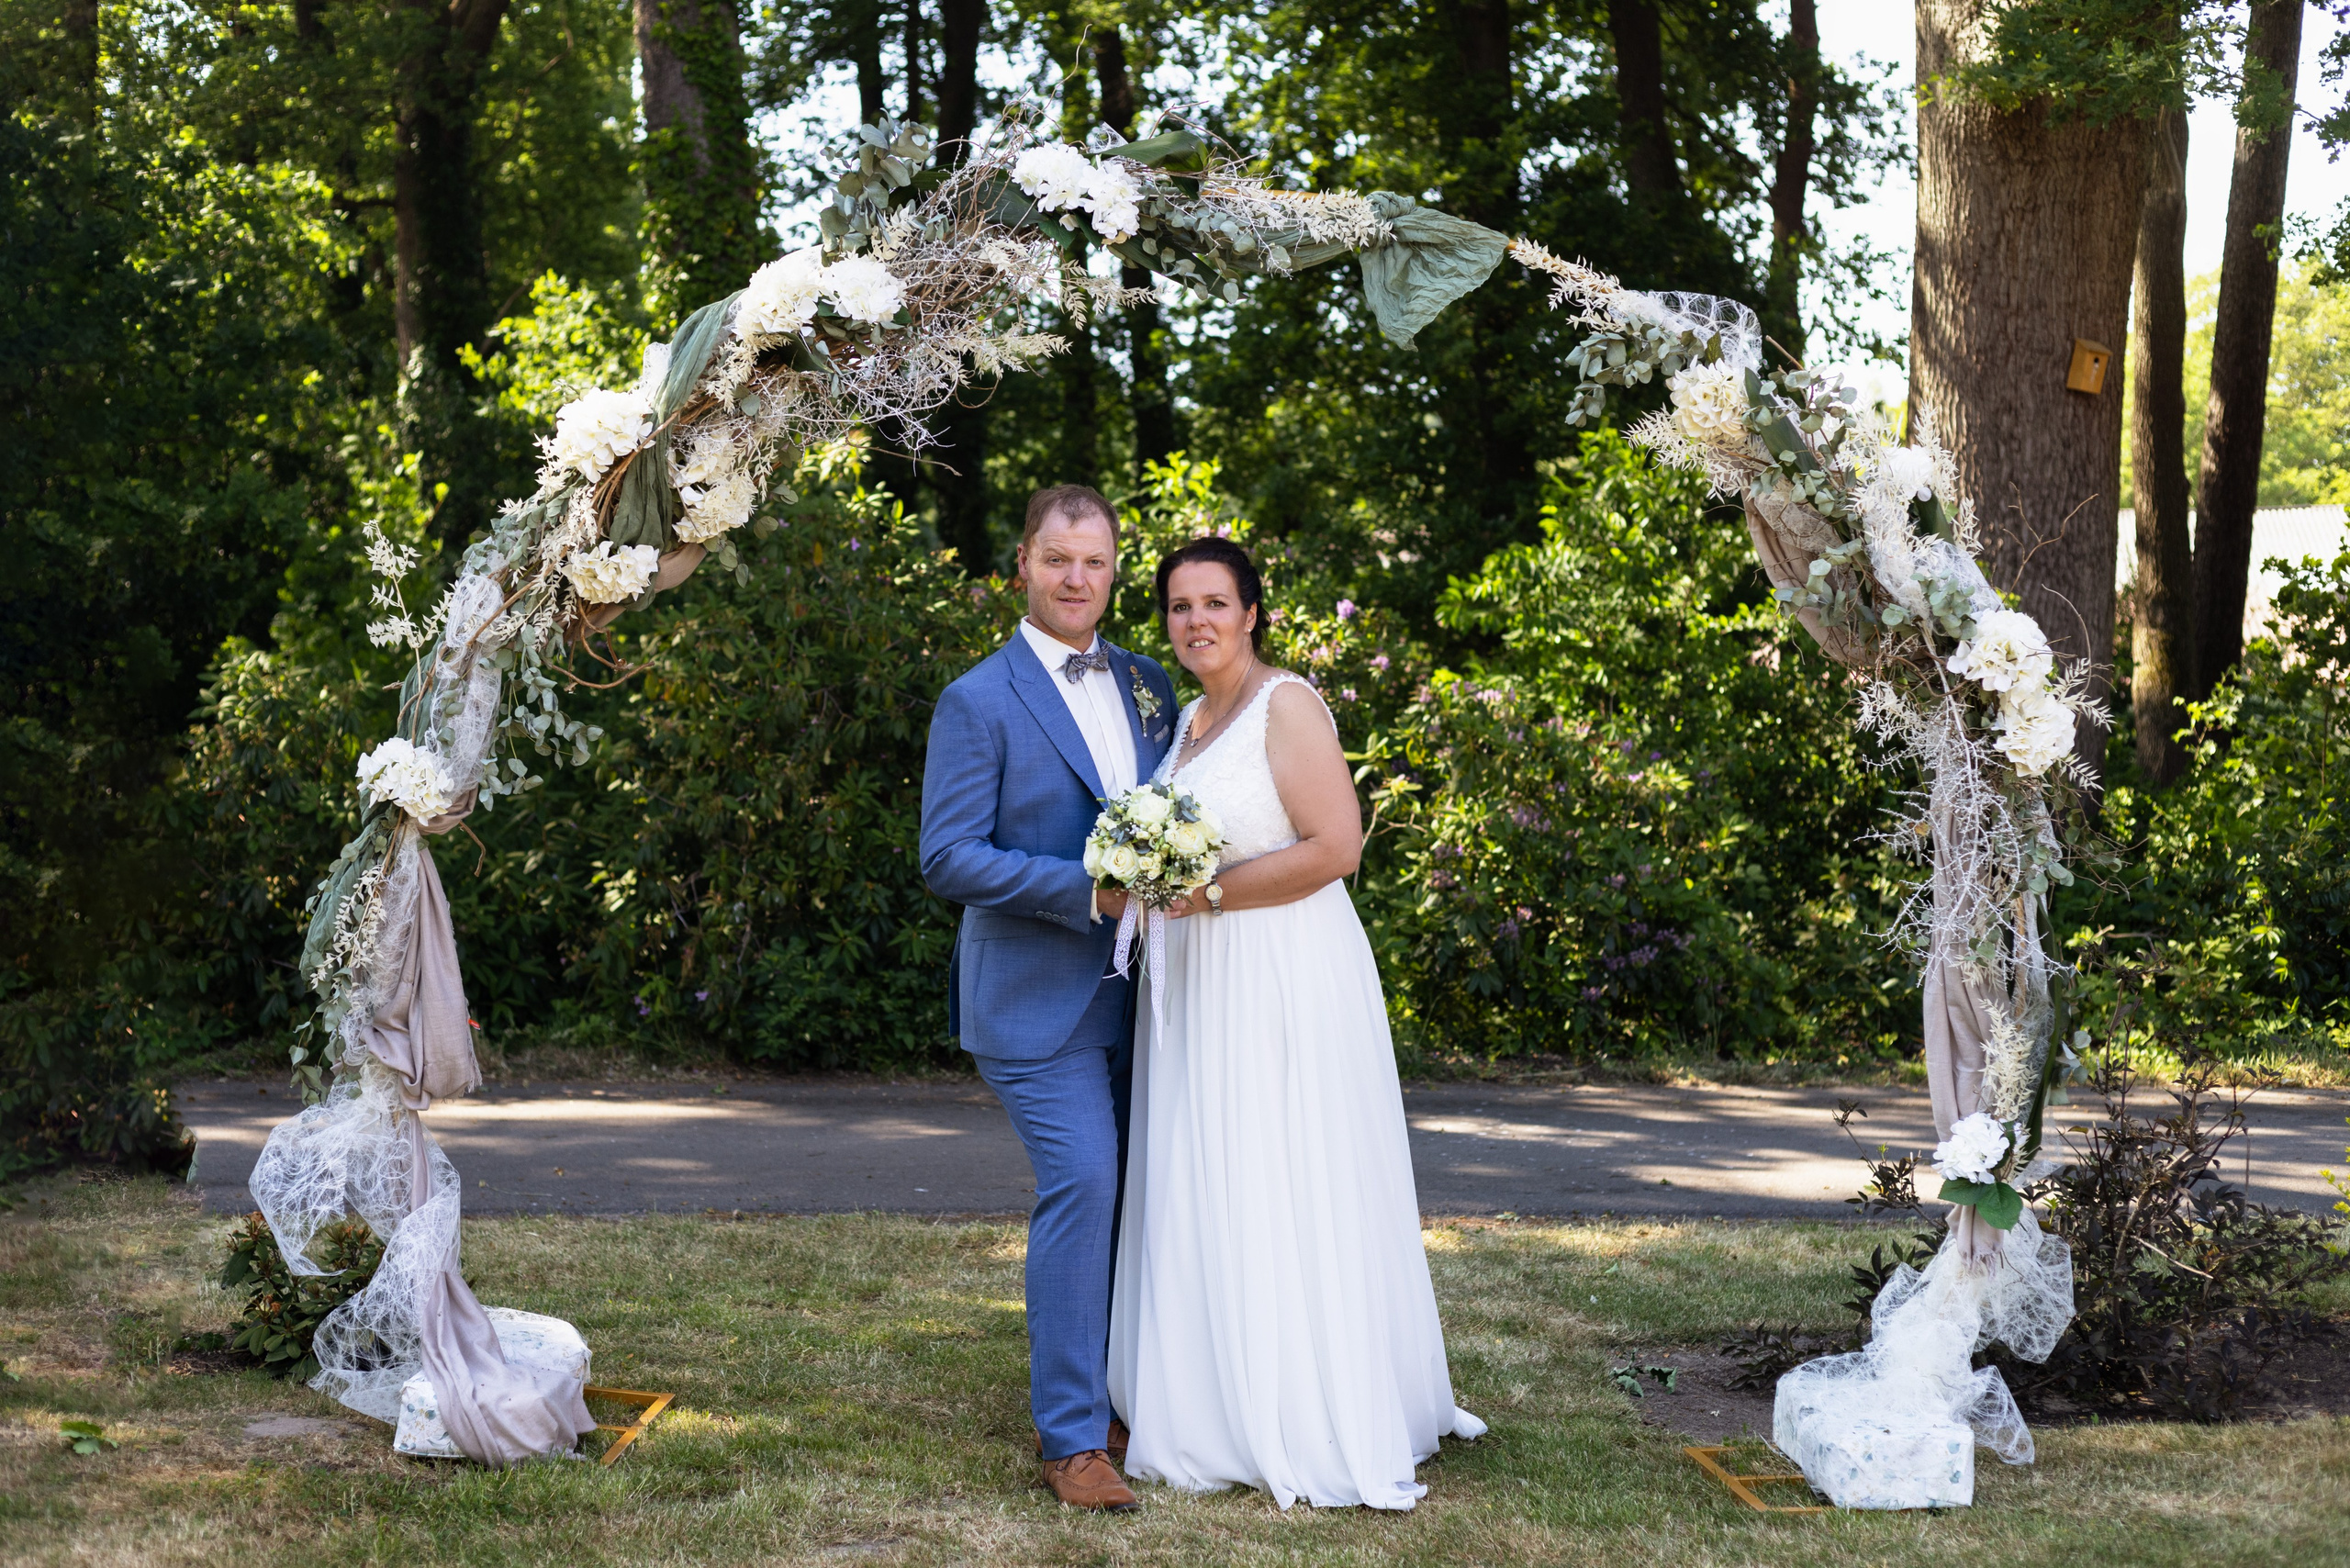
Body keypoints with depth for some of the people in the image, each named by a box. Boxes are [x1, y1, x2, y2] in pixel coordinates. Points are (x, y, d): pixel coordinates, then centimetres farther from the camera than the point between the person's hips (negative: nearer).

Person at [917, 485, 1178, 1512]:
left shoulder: (1148, 686, 11)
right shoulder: (978, 703, -7)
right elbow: (948, 858, -14)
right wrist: (1089, 890, -22)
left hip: (1132, 993, 6)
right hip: (1035, 994, -6)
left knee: (1123, 1197, 12)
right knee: (1082, 1185, -15)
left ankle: (1102, 1402, 27)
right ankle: (1072, 1439, -8)